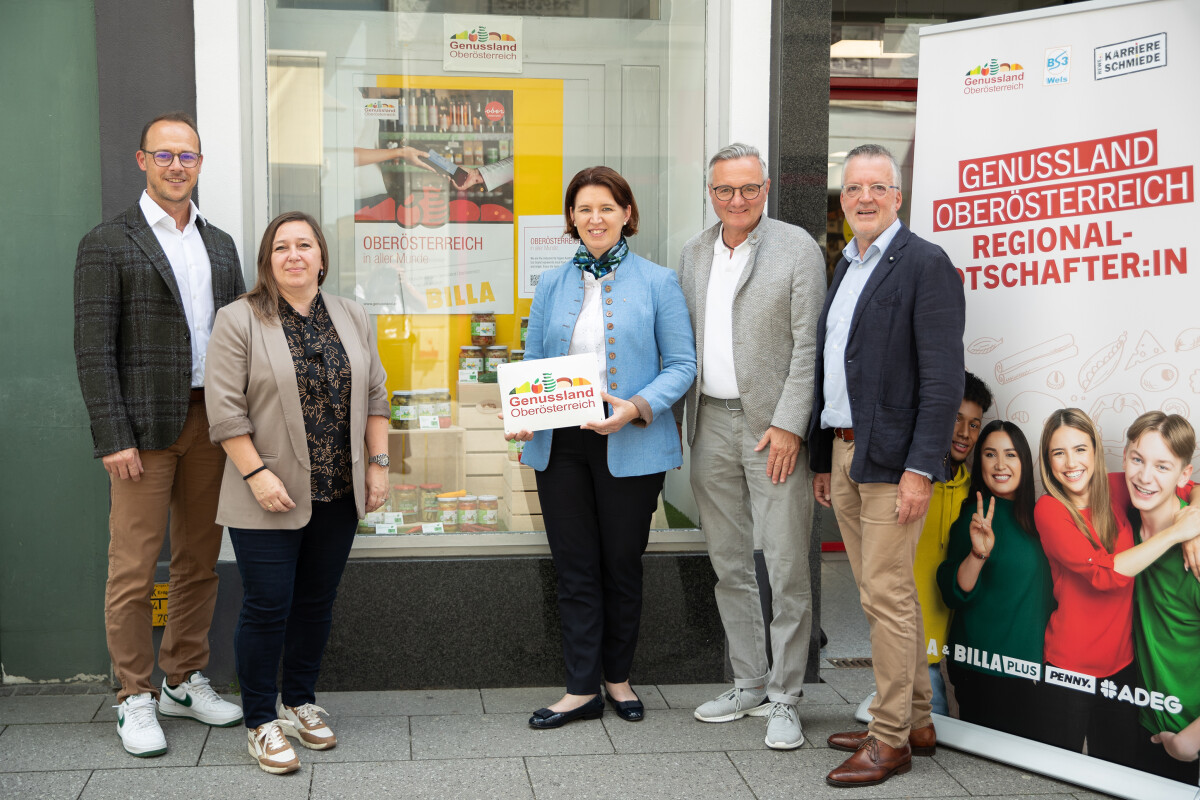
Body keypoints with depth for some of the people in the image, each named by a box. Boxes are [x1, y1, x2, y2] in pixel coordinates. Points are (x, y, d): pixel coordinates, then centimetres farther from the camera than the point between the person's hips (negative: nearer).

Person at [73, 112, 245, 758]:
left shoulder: (220, 245, 15)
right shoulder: (108, 243, -2)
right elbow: (94, 349, -7)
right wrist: (113, 438, -14)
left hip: (212, 423, 5)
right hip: (146, 427, -5)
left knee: (199, 562, 12)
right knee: (134, 570, 0)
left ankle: (185, 681, 25)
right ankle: (135, 699, 12)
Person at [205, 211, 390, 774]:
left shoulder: (353, 319, 9)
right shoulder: (239, 321, -5)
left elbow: (374, 398, 11)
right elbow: (226, 409, -10)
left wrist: (378, 463, 5)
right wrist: (257, 474, -15)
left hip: (337, 495, 4)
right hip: (269, 498, -4)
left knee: (317, 602, 12)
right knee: (267, 607, -1)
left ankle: (300, 702, 28)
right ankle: (261, 722, 13)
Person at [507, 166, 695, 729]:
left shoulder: (656, 282, 1)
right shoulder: (552, 286, 11)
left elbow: (681, 364, -3)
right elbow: (531, 364, 12)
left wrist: (637, 407, -19)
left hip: (630, 447, -2)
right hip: (559, 446, 3)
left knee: (622, 565, 9)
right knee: (575, 568, 6)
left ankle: (618, 678, 27)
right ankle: (582, 689, 16)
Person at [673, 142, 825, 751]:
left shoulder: (797, 248, -4)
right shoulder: (694, 252, 13)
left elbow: (807, 345, -9)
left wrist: (788, 425, -15)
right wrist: (672, 415, 11)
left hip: (771, 427, -6)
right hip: (710, 423, 6)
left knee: (786, 568, -3)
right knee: (729, 565, 12)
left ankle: (783, 699, 8)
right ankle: (748, 685, 24)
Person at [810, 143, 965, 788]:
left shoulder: (925, 264, -9)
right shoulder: (846, 266, 16)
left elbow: (944, 379, -15)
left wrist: (921, 469, -20)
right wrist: (823, 458, 17)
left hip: (892, 458, -8)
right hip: (844, 451, 8)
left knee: (887, 595, -4)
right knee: (881, 594, 14)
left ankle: (890, 739, 8)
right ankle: (916, 721, 27)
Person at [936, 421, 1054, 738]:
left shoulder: (1030, 514, 10)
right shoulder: (979, 515, -9)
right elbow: (952, 593, -17)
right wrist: (978, 554, -31)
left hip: (1031, 665, 6)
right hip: (985, 669, -6)